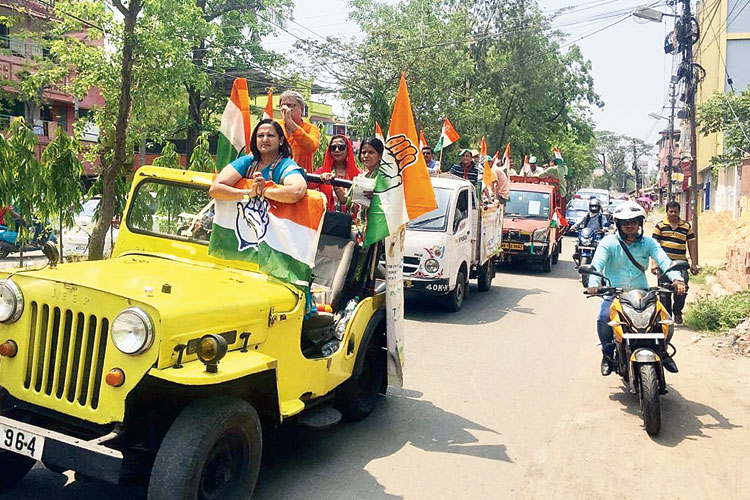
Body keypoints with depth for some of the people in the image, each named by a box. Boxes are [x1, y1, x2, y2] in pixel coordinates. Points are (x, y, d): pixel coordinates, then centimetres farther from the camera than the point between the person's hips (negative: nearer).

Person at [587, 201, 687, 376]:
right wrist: (593, 283, -35)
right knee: (604, 318, -28)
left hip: (642, 293, 2)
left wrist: (676, 278, -29)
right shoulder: (609, 242, 0)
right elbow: (597, 262, -15)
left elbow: (663, 260, -8)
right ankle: (608, 354, -3)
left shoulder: (648, 243, 7)